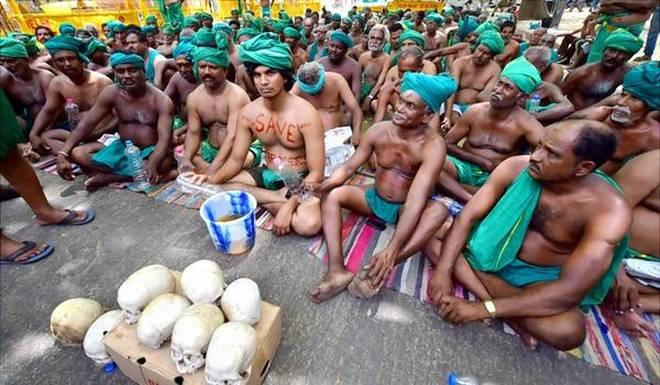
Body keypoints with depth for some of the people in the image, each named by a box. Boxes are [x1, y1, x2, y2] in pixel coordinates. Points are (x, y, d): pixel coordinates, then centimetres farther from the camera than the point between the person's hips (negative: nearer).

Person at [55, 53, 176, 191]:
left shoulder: (161, 100, -16)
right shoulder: (111, 93, -3)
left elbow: (164, 138, -27)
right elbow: (86, 124, -2)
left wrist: (152, 165, -45)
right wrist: (62, 154, -15)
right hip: (122, 147, 5)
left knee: (164, 162, -38)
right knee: (77, 153, -14)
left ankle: (109, 176, -17)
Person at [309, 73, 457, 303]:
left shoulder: (433, 146, -23)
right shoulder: (379, 130, -10)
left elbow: (416, 200, -33)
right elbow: (349, 167, -7)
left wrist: (392, 250, -42)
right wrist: (316, 187, -26)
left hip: (405, 209, -3)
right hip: (374, 199, 4)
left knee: (439, 211, -33)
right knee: (333, 194, -19)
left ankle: (378, 271, -38)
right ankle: (337, 270, -28)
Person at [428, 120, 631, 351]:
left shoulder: (609, 210, -24)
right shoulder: (516, 168, -16)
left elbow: (570, 291, -30)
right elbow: (468, 217, -17)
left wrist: (484, 309, -34)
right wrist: (443, 271, -29)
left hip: (543, 278, -3)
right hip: (495, 251, 4)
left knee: (568, 331, -34)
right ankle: (511, 314, -19)